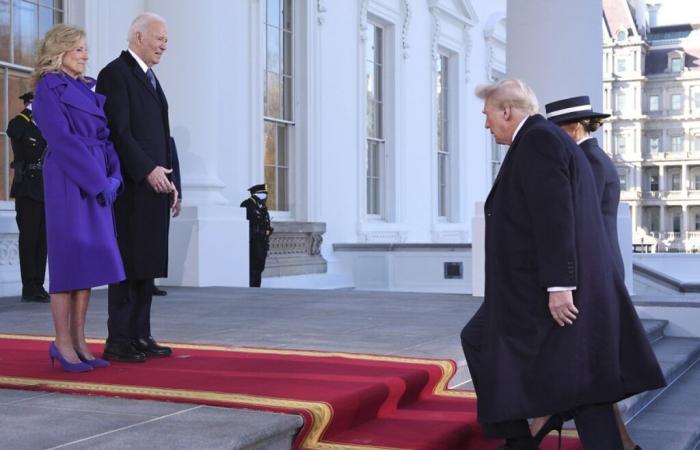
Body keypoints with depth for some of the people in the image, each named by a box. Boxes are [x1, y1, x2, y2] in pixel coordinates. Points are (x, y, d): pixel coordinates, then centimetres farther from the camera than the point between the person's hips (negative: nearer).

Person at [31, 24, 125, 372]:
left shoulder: (87, 90, 19)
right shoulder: (49, 88, -3)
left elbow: (104, 137, 15)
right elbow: (62, 140, -13)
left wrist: (113, 177, 0)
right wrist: (98, 180, -16)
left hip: (97, 184, 7)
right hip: (67, 183, -7)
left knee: (89, 259, 5)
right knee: (70, 257, -5)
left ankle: (78, 341, 10)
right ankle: (62, 343, 3)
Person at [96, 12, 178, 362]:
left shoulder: (150, 79, 22)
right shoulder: (115, 74, -5)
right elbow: (118, 130, -15)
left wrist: (169, 182, 15)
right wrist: (148, 170, -19)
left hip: (155, 186, 9)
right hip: (132, 186, -9)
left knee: (148, 265, 8)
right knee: (129, 264, -7)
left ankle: (140, 336, 13)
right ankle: (118, 341, -1)